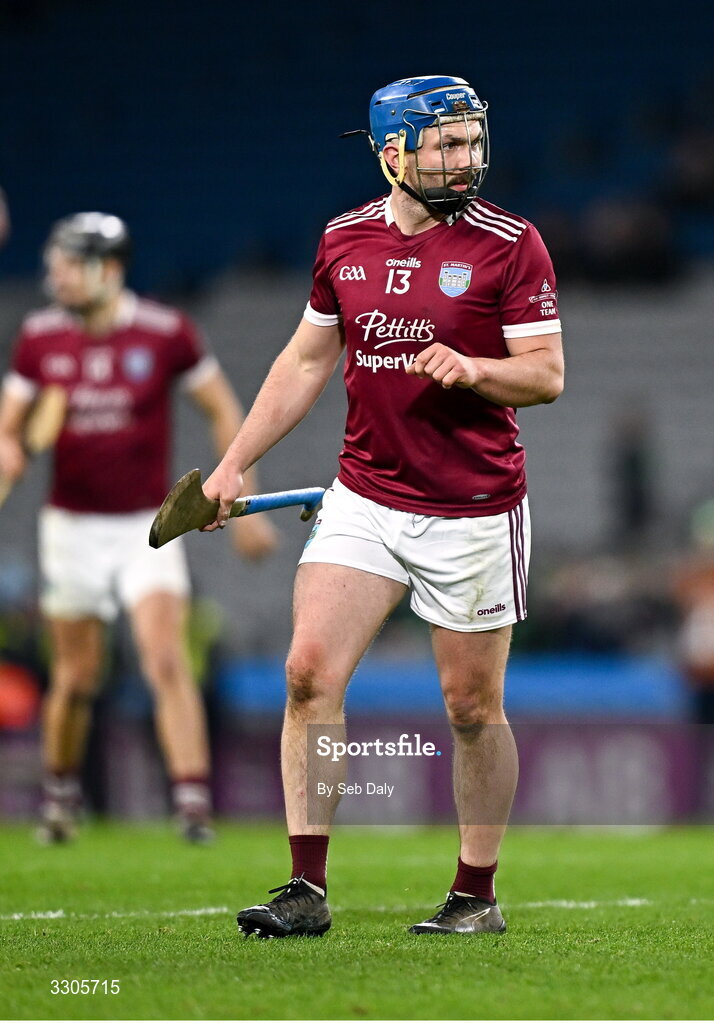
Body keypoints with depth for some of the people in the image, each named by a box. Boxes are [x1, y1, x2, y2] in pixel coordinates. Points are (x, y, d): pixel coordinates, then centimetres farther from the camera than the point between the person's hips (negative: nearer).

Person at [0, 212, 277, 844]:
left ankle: (193, 799, -17)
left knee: (167, 660, -16)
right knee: (77, 676, 9)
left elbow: (225, 413, 3)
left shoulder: (165, 333, -8)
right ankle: (61, 792, 31)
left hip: (148, 528, -2)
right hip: (72, 527, 2)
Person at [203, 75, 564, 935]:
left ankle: (477, 894, 17)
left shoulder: (509, 244, -6)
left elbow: (548, 376, -6)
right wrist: (234, 464, 13)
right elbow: (307, 360, 17)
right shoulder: (345, 240, 6)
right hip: (364, 498, 3)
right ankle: (307, 888, -4)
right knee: (309, 671, -9)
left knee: (473, 708, 3)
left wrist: (470, 369, -25)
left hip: (473, 510, -3)